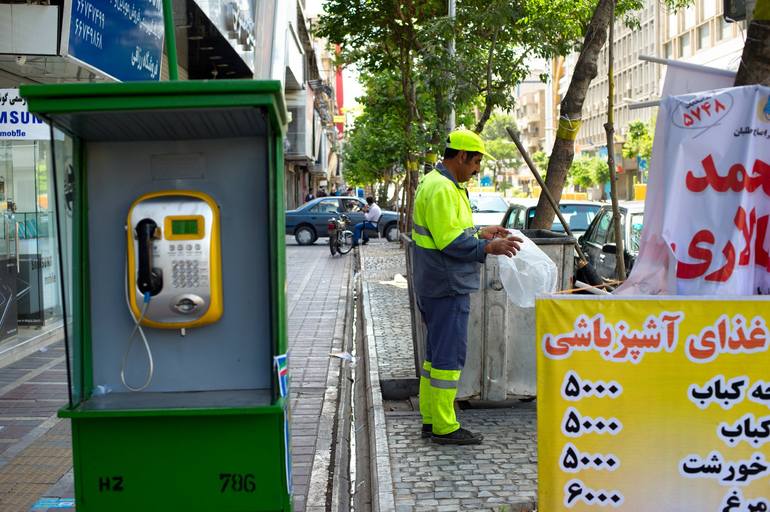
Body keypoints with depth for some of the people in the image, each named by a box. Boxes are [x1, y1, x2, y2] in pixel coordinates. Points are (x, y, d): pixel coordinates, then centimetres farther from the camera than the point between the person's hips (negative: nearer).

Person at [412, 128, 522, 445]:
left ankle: (431, 419, 24)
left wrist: (481, 233, 19)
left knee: (437, 353, 16)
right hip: (448, 288, -11)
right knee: (449, 356, -5)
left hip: (437, 286, 11)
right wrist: (488, 248, -18)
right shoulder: (442, 189, -18)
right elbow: (450, 242, -23)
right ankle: (444, 427, 2)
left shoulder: (438, 183, 17)